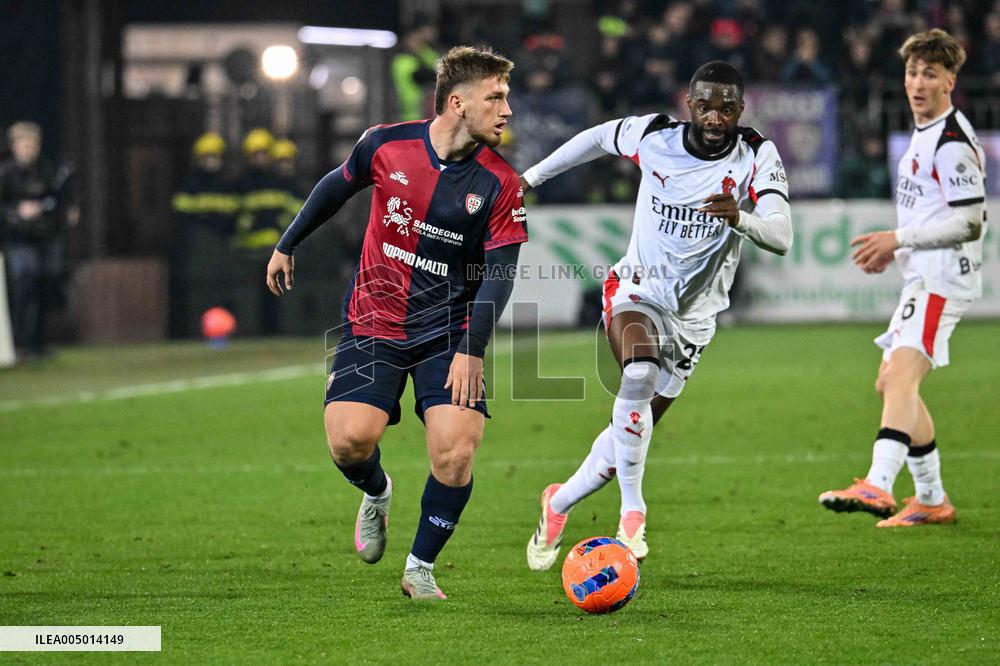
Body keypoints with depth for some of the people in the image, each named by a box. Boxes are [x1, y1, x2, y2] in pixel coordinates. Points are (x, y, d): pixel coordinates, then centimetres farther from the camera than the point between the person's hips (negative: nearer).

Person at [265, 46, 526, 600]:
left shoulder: (500, 184, -11)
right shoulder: (386, 145, -8)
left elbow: (499, 272, -12)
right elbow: (336, 188, 12)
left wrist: (471, 350, -23)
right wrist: (287, 246, 22)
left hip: (448, 331, 0)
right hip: (373, 322, 0)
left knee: (456, 450, -17)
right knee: (350, 438, -17)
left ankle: (420, 569, 5)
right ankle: (376, 493, 21)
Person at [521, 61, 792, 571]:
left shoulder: (757, 158, -15)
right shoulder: (653, 136, -11)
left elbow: (781, 238, -27)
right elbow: (599, 137, 11)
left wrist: (740, 218, -48)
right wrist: (531, 177, 18)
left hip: (694, 318, 2)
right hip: (637, 291, -2)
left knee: (630, 434, 8)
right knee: (640, 374, -34)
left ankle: (558, 504, 34)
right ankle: (632, 510, -27)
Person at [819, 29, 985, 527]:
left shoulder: (952, 141, -13)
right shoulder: (923, 134, 19)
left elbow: (969, 222, -18)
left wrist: (898, 239, -17)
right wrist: (892, 251, 14)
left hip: (943, 278, -11)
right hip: (922, 277, 11)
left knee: (901, 375, -26)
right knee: (890, 383, 14)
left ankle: (878, 487, -41)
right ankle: (932, 499, 23)